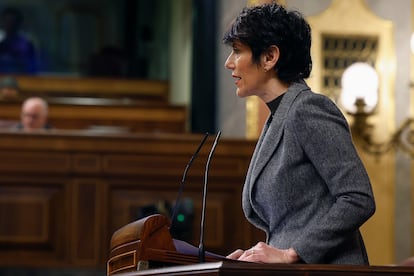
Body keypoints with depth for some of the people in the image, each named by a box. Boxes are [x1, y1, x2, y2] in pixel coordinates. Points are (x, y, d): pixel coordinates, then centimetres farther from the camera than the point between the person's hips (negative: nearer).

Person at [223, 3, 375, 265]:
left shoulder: (309, 108, -6)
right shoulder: (276, 121, 18)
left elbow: (359, 200, -14)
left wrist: (289, 254, -14)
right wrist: (251, 258, 6)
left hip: (324, 266, -7)